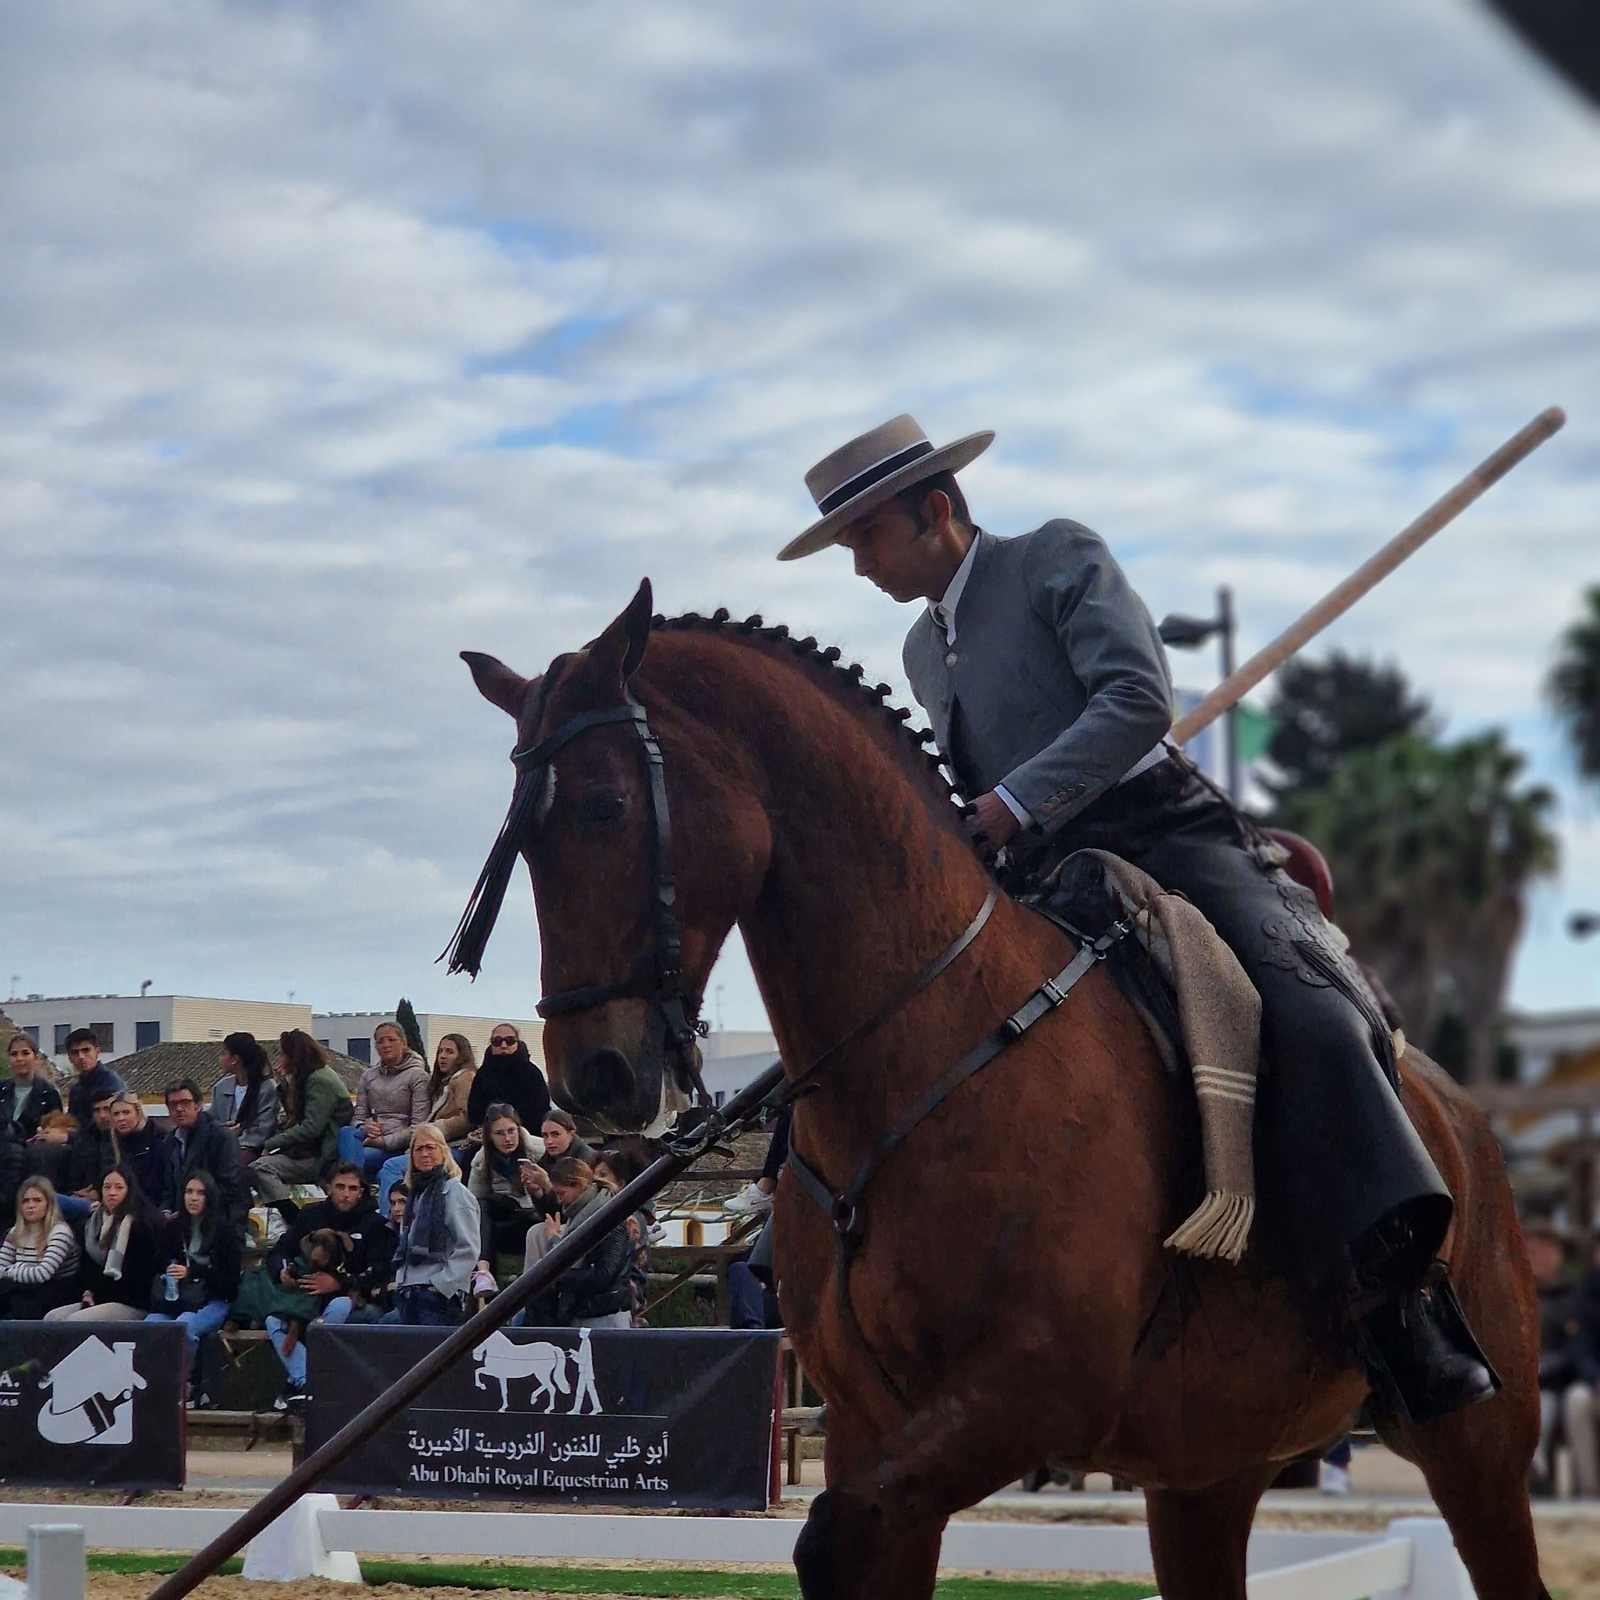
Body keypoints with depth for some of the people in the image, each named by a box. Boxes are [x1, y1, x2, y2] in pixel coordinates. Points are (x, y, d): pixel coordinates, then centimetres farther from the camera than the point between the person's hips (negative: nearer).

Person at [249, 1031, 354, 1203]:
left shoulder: (321, 1081, -12)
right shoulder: (307, 1079, 19)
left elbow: (311, 1129, -19)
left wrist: (271, 1144, -14)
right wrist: (283, 1084, 13)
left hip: (323, 1158, -10)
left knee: (262, 1167, -26)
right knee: (251, 1170, -8)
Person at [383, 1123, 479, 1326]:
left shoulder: (454, 1191, -4)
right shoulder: (415, 1194, 21)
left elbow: (468, 1249, -11)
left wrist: (441, 1284, -15)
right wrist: (400, 1281, 13)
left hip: (438, 1294, -8)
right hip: (409, 1293, 8)